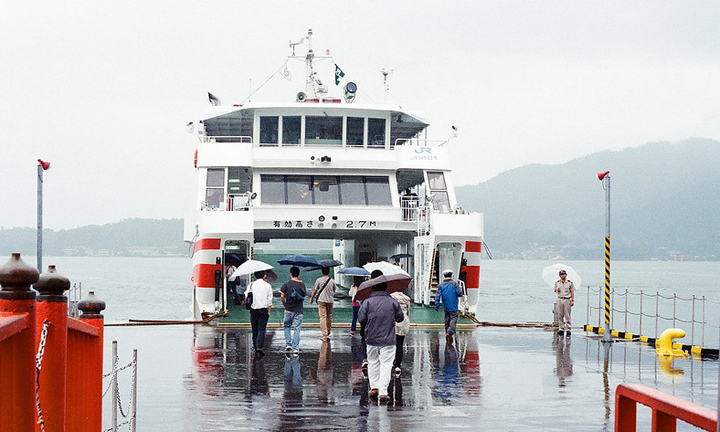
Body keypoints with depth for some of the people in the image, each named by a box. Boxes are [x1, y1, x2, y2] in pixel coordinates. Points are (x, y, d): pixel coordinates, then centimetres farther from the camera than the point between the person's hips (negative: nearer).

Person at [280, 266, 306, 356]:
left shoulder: (286, 284, -6)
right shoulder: (302, 284, 2)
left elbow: (282, 296, -7)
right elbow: (304, 296, 9)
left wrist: (285, 305, 8)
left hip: (289, 310, -1)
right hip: (299, 311, 1)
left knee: (287, 326, 18)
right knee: (297, 329, 3)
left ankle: (288, 344, 6)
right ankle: (295, 349, 0)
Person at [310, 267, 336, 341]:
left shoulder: (319, 280, -6)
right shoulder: (332, 281, 1)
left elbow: (315, 290, -3)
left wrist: (311, 299, 8)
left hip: (321, 300, -3)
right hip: (330, 300, 3)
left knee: (323, 317, -6)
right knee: (329, 316, 16)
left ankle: (324, 334, -16)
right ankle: (328, 332, 27)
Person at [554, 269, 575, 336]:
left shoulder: (570, 282, 2)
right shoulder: (557, 283, 9)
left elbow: (572, 292, 3)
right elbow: (555, 291, 20)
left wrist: (572, 300, -4)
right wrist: (556, 289, -5)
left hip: (567, 300, -3)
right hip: (560, 299, 3)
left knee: (567, 315, -5)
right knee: (560, 315, 1)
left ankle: (568, 329, -3)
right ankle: (561, 329, 7)